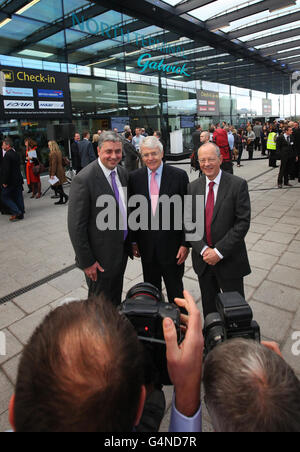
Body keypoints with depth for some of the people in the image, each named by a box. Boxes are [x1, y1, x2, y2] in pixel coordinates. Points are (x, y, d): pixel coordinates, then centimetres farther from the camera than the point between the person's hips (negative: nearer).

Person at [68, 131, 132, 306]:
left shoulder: (123, 173, 2)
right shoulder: (84, 180, -22)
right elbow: (76, 226, -19)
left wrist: (132, 242, 12)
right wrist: (87, 262, -16)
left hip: (122, 251, 7)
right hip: (100, 258, -6)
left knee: (116, 298, 26)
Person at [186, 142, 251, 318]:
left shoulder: (238, 185, -8)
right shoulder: (193, 187, 3)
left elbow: (243, 222, -13)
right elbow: (188, 222, 1)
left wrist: (219, 251, -17)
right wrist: (203, 249, -12)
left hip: (230, 259, -3)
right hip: (203, 258, 3)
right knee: (209, 305, 20)